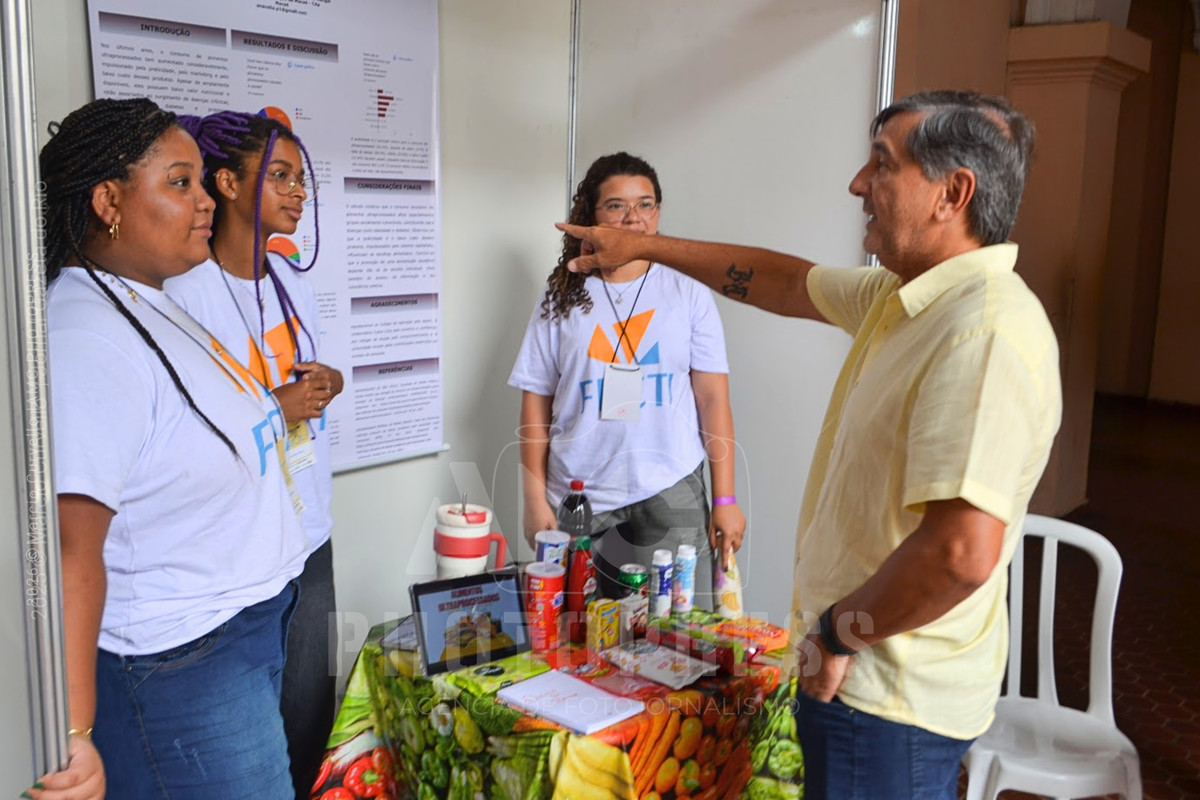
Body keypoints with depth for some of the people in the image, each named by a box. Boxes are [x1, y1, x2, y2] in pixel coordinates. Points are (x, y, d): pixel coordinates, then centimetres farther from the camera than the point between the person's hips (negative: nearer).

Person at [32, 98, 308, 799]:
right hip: (180, 668, -10)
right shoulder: (87, 339, -24)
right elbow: (67, 545, -32)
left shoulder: (147, 305, 8)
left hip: (249, 629, 10)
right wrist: (70, 739, -34)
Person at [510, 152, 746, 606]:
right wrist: (535, 500, 0)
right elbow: (536, 403, 5)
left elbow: (713, 399, 2)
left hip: (670, 494, 0)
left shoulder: (689, 296, 5)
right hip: (577, 497, 1)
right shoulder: (562, 300, 5)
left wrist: (725, 499, -2)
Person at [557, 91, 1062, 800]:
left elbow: (963, 551, -35)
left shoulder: (986, 331, -27)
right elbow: (787, 281, 18)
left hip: (892, 703, -9)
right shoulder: (901, 295, 4)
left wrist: (838, 631, -19)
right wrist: (645, 247, 22)